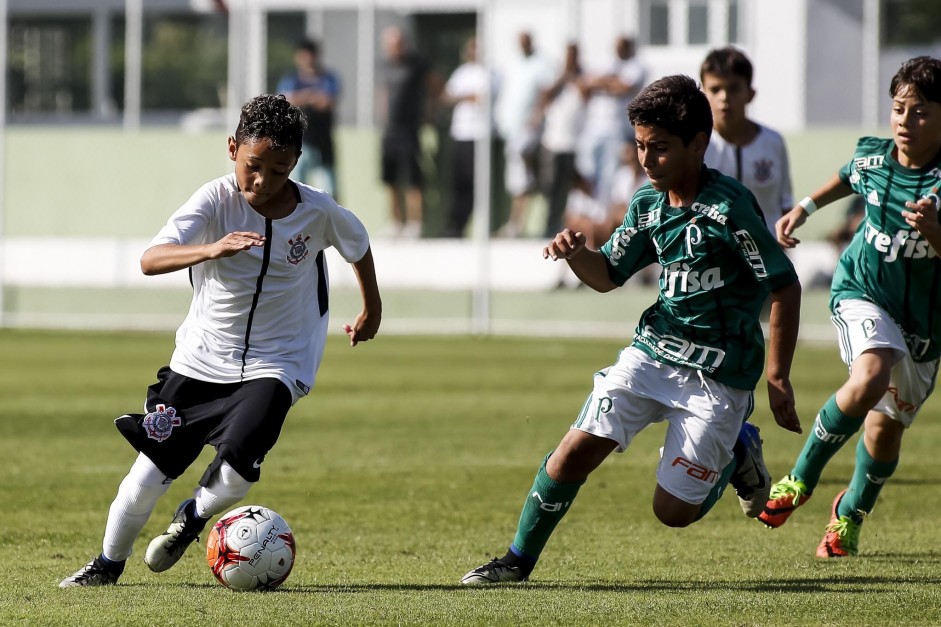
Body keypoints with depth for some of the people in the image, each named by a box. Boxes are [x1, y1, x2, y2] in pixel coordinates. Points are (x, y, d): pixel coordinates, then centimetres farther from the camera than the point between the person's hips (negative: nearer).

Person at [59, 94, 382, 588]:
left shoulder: (317, 211, -11)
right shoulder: (216, 200, -17)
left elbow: (358, 245, 12)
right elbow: (150, 259, -31)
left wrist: (371, 308, 26)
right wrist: (212, 249, -49)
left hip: (274, 365, 0)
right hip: (202, 359, 0)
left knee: (236, 468, -22)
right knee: (149, 471, 3)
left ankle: (193, 517, 12)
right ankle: (109, 562, 29)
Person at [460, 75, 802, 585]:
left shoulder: (729, 206, -17)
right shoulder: (648, 204, 4)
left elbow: (784, 286, -14)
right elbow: (608, 276, 16)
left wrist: (777, 378, -15)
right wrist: (575, 252, -8)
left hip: (720, 374, -5)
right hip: (653, 351, 5)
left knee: (673, 510, -4)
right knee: (576, 450, -11)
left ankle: (736, 454, 25)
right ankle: (519, 559, 4)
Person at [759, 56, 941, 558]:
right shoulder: (871, 157, -6)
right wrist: (804, 208, 23)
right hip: (862, 292, 0)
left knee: (885, 429, 9)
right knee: (870, 377, -31)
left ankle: (851, 512, 41)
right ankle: (801, 479, -11)